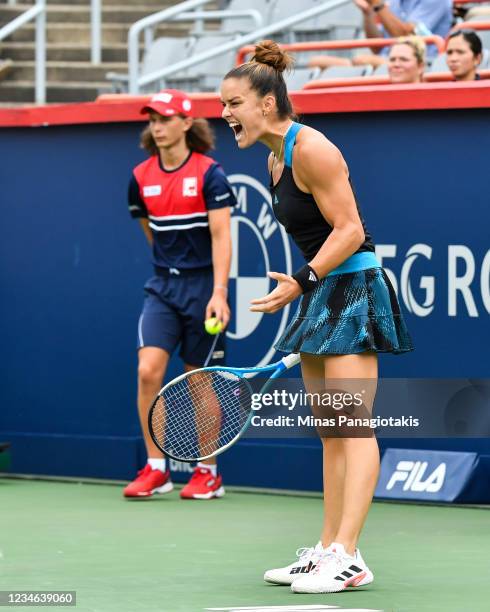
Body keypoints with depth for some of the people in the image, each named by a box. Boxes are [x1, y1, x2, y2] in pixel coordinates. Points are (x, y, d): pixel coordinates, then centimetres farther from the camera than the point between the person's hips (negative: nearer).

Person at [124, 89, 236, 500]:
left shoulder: (209, 173, -10)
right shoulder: (141, 177, 4)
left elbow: (221, 236, -14)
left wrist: (219, 292, -23)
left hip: (203, 286, -4)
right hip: (163, 286, 4)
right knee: (148, 370, -11)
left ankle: (208, 473, 16)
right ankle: (155, 469, -5)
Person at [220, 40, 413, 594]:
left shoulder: (311, 150, -16)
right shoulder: (276, 159, 13)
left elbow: (350, 230, -19)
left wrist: (300, 281, -26)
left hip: (352, 289, -10)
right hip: (322, 298, 10)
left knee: (352, 428, -12)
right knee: (330, 433, 10)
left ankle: (347, 558, -16)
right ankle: (328, 550, 13)